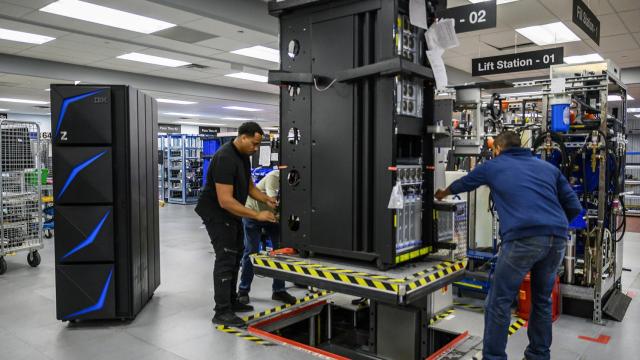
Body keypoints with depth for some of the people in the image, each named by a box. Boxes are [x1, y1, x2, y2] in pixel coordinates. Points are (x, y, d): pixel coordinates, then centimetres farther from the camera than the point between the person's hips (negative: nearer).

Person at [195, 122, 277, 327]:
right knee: (226, 259, -11)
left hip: (231, 214, 10)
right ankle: (222, 312, -3)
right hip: (217, 214, -10)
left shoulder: (243, 156, 4)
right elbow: (225, 201, -32)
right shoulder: (225, 158, -27)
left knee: (235, 257, 15)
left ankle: (231, 301, 27)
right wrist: (257, 215, -30)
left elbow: (249, 186, 15)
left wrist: (267, 200, -2)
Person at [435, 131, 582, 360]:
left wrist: (443, 193, 55)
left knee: (499, 302, 6)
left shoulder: (493, 167, 17)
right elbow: (574, 208, 18)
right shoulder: (548, 167, 23)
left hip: (522, 238, -5)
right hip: (557, 238, 5)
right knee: (542, 300, 21)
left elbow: (464, 183, 35)